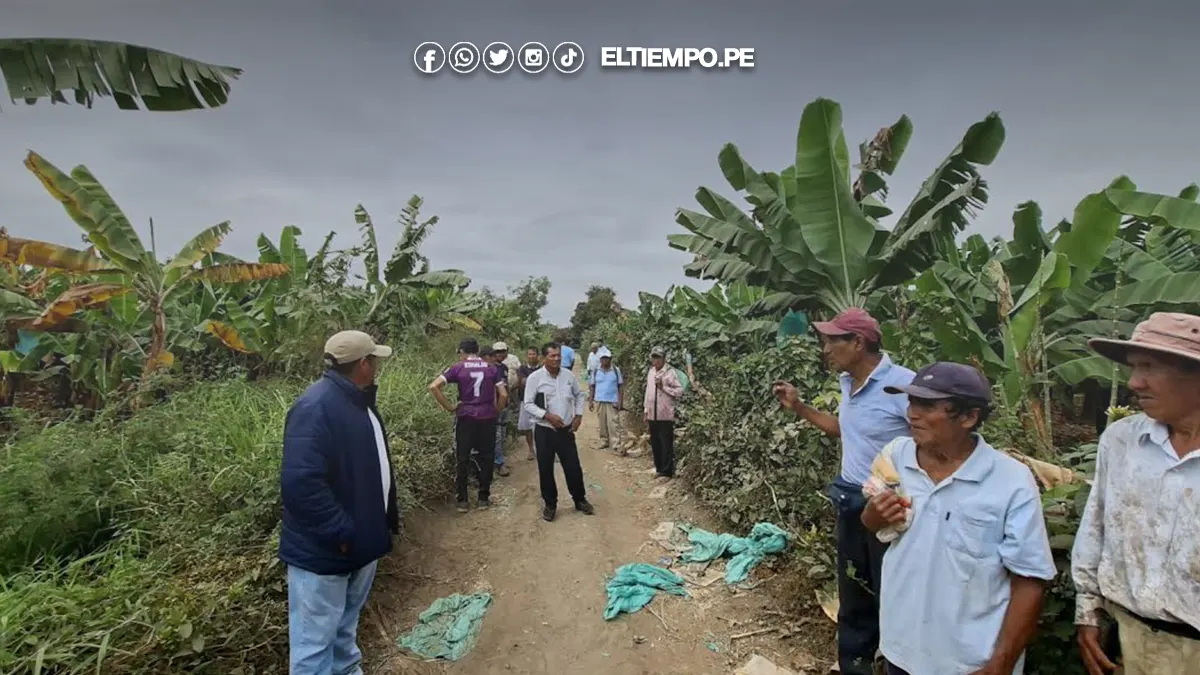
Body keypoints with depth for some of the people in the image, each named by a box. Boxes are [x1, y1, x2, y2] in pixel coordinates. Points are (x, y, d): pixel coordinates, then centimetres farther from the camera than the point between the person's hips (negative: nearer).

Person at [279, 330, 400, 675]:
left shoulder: (358, 400, 7)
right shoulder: (316, 408, -26)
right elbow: (301, 483, -34)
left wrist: (389, 514, 18)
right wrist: (341, 533, -27)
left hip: (362, 540, 10)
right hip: (323, 549, -9)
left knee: (346, 625, 27)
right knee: (316, 638, 7)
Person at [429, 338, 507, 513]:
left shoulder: (458, 368, -2)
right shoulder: (492, 368, 3)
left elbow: (433, 386, -11)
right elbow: (503, 395, -3)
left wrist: (448, 407, -4)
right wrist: (496, 412, 11)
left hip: (465, 417, -1)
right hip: (487, 418, 1)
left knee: (462, 460, 9)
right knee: (486, 458, 12)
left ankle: (462, 500, 14)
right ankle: (484, 498, 18)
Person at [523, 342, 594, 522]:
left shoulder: (569, 375, 0)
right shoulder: (535, 378, -11)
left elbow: (580, 395, 15)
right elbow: (528, 404, -9)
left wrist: (579, 415, 3)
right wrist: (547, 416, -19)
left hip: (566, 430, 3)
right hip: (544, 431, -2)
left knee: (573, 467, 9)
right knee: (545, 470, 8)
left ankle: (580, 500, 30)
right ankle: (550, 505, 26)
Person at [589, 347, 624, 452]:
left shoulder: (616, 370, -3)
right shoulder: (595, 371, 1)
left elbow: (621, 386, -1)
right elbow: (592, 386, 6)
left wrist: (621, 401, -6)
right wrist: (590, 401, 3)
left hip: (613, 401, -2)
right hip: (599, 401, 2)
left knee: (614, 424, -5)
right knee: (602, 423, 10)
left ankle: (616, 445, -5)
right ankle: (604, 442, 23)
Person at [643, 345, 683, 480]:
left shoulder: (670, 372, -9)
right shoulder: (650, 372, 11)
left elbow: (680, 391, -12)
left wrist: (663, 387, -18)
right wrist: (646, 410, 14)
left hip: (665, 415, -6)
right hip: (653, 415, 6)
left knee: (666, 444, 1)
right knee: (655, 444, 12)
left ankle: (667, 472, 10)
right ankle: (659, 469, 25)